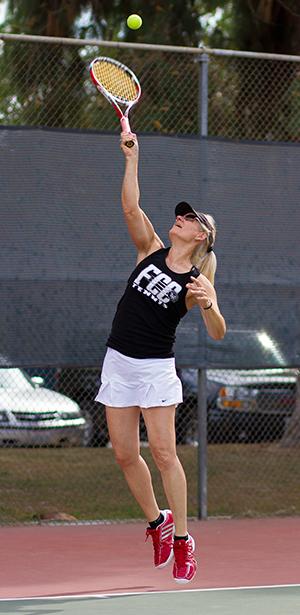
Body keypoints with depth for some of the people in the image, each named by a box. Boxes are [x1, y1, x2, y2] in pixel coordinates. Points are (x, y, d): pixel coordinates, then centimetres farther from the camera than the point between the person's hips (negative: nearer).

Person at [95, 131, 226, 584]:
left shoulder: (198, 280, -7)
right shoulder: (151, 250, 4)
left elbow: (218, 333, -16)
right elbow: (131, 207, -7)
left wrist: (207, 304, -36)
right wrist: (132, 156, -14)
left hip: (156, 368, -4)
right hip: (118, 361, 4)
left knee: (164, 453, -8)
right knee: (125, 453, 5)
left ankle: (182, 539, 0)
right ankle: (157, 522, 24)